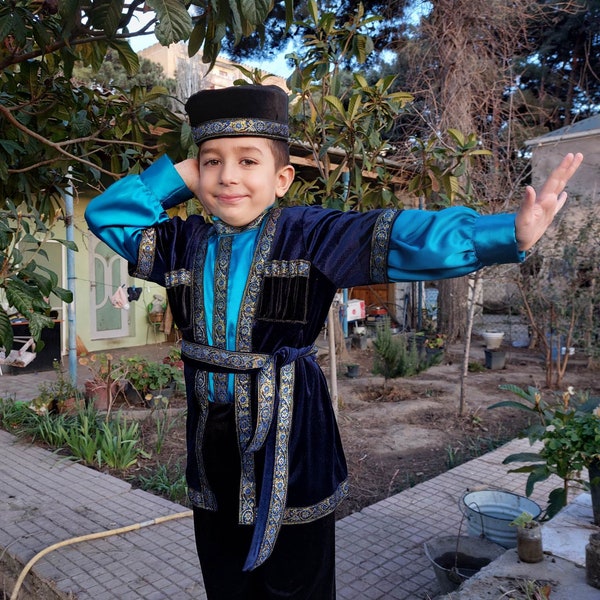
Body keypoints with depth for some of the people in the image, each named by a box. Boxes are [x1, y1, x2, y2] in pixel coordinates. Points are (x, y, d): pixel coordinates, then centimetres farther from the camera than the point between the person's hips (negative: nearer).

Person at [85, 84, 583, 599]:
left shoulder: (309, 234, -11)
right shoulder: (185, 242, 3)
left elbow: (404, 239, -21)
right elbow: (106, 215, 12)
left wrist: (510, 234, -33)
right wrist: (180, 175, 0)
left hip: (290, 439, -4)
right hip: (210, 436, 5)